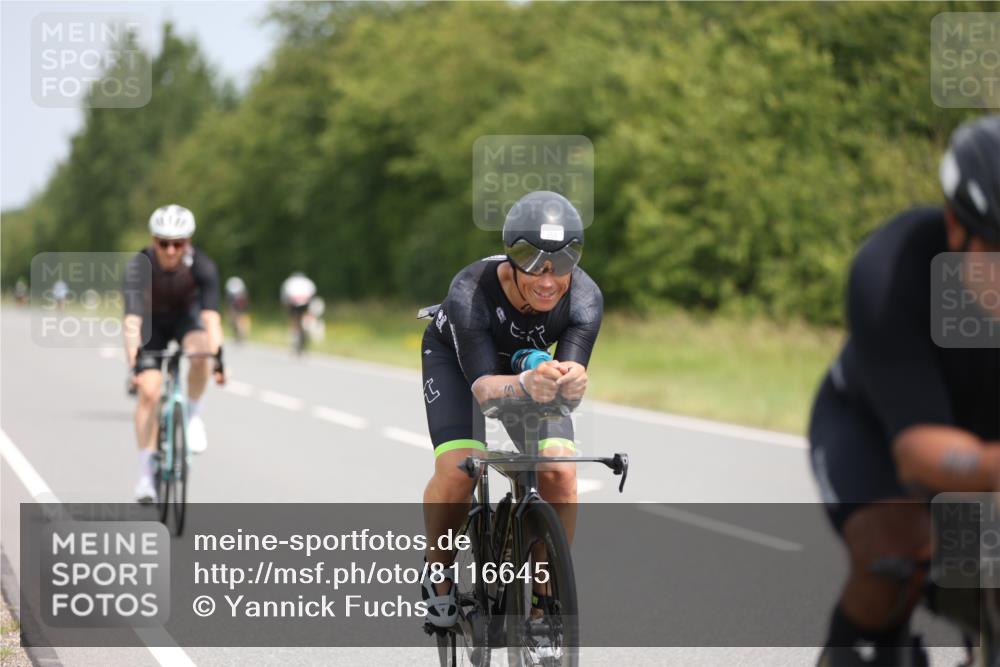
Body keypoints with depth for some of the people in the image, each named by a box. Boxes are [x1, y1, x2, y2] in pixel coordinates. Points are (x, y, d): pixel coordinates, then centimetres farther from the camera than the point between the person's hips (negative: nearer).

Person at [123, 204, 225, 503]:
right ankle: (146, 474, -8)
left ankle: (193, 415, -10)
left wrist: (217, 356, -52)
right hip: (152, 325, 0)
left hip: (186, 319, 0)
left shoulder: (202, 266, -29)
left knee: (200, 351, -34)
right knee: (148, 390, -16)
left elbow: (211, 314, -38)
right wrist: (132, 362, -53)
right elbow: (133, 319, -41)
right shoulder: (139, 266, -32)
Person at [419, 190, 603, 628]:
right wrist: (526, 384, -66)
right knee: (457, 468, -24)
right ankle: (438, 575, 2)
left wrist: (570, 380, -63)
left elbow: (574, 374, -38)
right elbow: (483, 385, -45)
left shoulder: (585, 298, -33)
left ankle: (546, 590, -2)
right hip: (455, 358, -2)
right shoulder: (469, 292, -40)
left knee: (560, 470, -18)